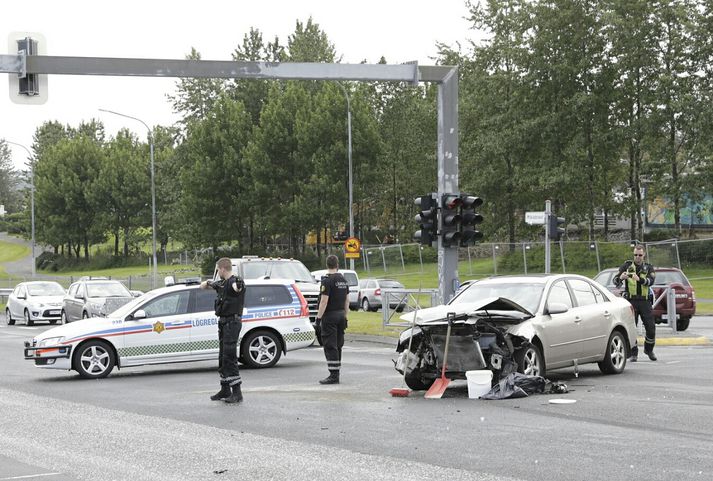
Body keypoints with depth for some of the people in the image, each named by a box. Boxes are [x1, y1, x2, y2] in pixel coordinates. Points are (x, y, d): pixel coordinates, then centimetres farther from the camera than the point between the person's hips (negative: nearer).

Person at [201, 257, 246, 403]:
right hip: (223, 322, 10)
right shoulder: (222, 283, 14)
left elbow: (236, 288, -41)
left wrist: (238, 285, -60)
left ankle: (237, 392, -13)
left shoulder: (234, 281, -15)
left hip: (232, 322, -10)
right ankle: (225, 390, 24)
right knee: (223, 357, 15)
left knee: (229, 357, -13)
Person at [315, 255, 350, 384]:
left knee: (330, 346, -8)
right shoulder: (343, 280, 11)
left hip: (330, 316, -8)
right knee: (338, 346, 13)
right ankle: (336, 374, 17)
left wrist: (319, 317, -14)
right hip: (341, 315, 8)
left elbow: (324, 301, -18)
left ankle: (333, 376, -12)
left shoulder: (327, 280, -14)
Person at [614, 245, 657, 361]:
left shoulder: (648, 268, 9)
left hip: (645, 301, 1)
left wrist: (640, 279, -30)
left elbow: (650, 281, -10)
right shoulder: (626, 266, 6)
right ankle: (633, 353, 4)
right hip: (631, 301, -1)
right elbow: (615, 281, -3)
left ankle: (649, 349, 25)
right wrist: (621, 278, -27)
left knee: (651, 327, 2)